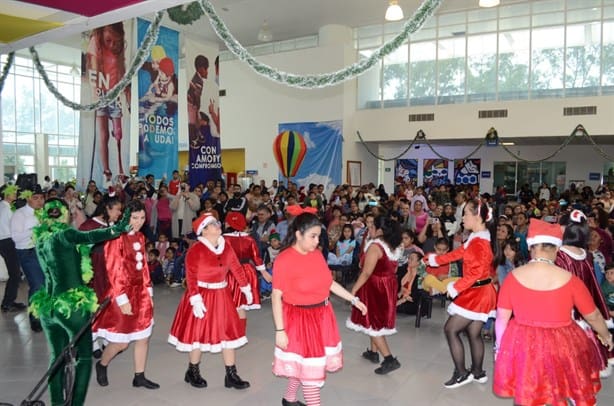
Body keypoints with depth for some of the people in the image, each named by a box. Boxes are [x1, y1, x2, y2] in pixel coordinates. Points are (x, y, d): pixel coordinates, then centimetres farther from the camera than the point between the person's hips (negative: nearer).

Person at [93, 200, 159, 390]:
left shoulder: (140, 237, 7)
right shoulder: (116, 238, -16)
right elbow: (114, 271, -17)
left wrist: (148, 292, 11)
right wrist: (122, 299, -18)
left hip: (141, 291, 7)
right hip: (123, 292, -7)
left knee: (143, 337, 11)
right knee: (121, 342, 3)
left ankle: (139, 377, 24)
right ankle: (101, 365, 32)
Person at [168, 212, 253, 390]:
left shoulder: (226, 246, 3)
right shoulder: (196, 249, -17)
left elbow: (236, 268, 11)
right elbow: (191, 276, -21)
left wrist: (246, 288, 15)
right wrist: (195, 299, -28)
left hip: (222, 295, 6)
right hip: (202, 295, -6)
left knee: (228, 333, 8)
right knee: (199, 333, 8)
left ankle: (231, 376, 19)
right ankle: (193, 372, 30)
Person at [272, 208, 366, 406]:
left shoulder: (317, 254, 1)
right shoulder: (283, 260, -19)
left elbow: (329, 282, 11)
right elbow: (276, 296, -17)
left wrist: (354, 299, 9)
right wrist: (280, 330, -18)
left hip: (322, 316, 7)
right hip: (299, 319, -7)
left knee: (303, 365, 21)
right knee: (311, 369, 4)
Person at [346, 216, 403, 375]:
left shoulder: (375, 246, -21)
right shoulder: (395, 247, 5)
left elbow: (366, 273, -22)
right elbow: (393, 269, 11)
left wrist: (354, 290, -15)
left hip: (375, 287, -8)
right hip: (389, 285, 9)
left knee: (372, 322, -1)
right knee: (378, 320, 20)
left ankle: (390, 359, -6)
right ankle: (373, 352, 33)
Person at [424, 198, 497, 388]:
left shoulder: (479, 241, -23)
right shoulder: (477, 238, 9)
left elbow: (477, 271, -28)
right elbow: (459, 253, 19)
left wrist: (456, 287, -21)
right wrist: (434, 259, 24)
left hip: (477, 293, -10)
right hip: (477, 292, 10)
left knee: (451, 329, -3)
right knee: (474, 333, 18)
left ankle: (461, 373, 5)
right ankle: (477, 372, 30)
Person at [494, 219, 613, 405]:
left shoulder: (514, 276, -11)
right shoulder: (569, 279, -13)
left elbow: (502, 317, -4)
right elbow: (593, 315, 2)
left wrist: (500, 346, 11)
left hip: (521, 344, 1)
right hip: (560, 345, -1)